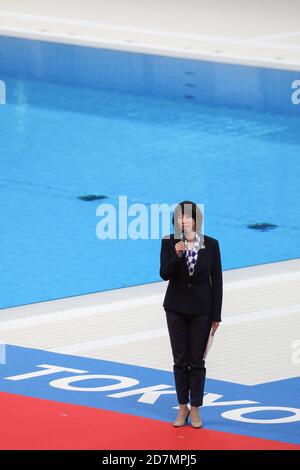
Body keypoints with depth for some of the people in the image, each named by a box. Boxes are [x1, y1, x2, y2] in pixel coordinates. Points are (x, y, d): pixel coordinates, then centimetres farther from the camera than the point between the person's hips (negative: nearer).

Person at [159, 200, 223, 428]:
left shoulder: (211, 244, -6)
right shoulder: (169, 243, -6)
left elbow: (217, 280, -3)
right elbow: (164, 274, -14)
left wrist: (216, 315, -3)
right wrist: (177, 256, -33)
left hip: (201, 309, -1)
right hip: (176, 308, 1)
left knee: (197, 361, 3)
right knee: (180, 360, 6)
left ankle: (195, 409, 11)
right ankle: (182, 408, 15)